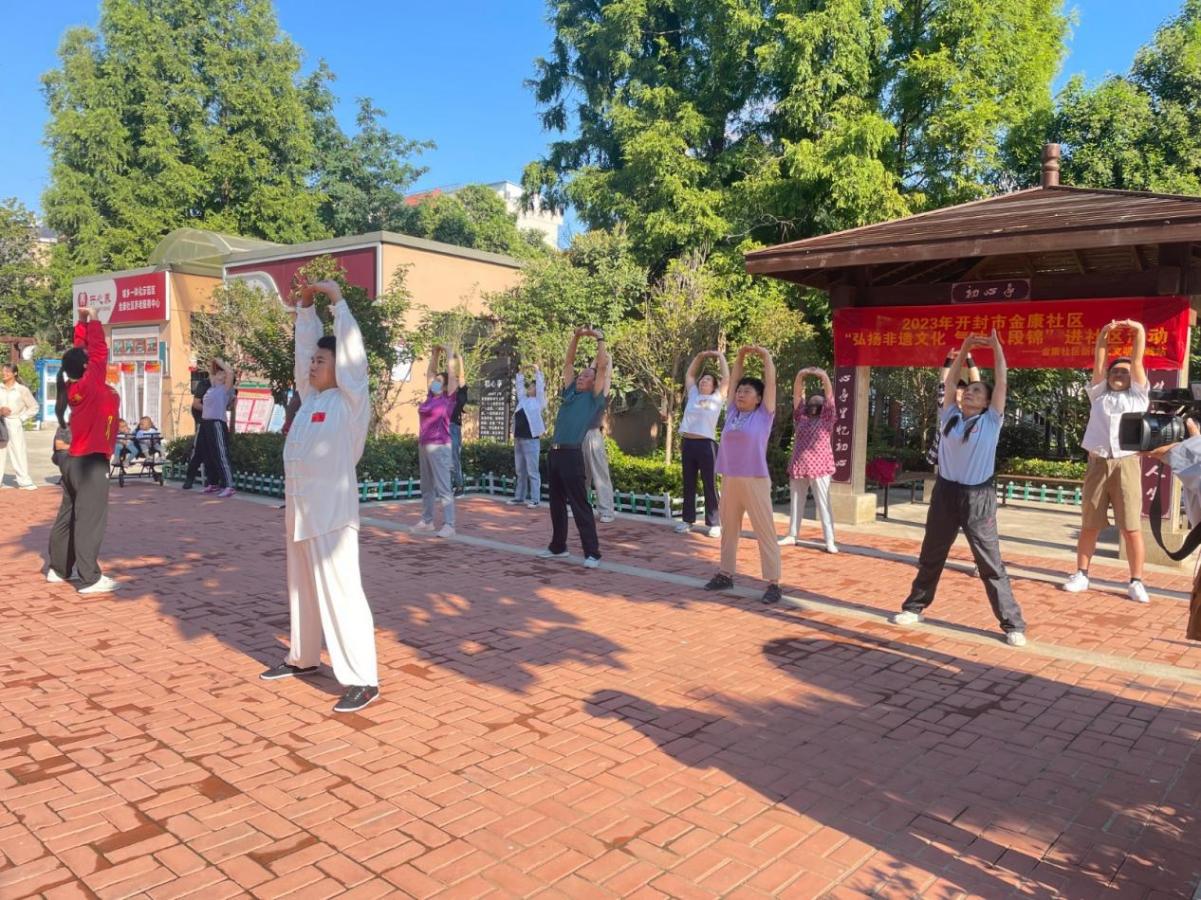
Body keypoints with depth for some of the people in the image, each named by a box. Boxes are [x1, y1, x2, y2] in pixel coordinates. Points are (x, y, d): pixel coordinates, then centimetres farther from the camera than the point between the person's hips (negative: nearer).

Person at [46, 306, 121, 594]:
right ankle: (90, 579, -8)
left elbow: (82, 351, 16)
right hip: (91, 463, -9)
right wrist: (92, 321, -4)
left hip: (75, 460, 9)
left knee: (68, 514, 17)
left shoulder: (75, 387, 8)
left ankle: (58, 568, 28)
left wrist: (82, 324, 14)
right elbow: (99, 351, -15)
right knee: (90, 519, -9)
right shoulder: (91, 384, -15)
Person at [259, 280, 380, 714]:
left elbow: (351, 349, -13)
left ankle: (362, 679, -6)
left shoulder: (351, 399, -7)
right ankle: (303, 657, 35)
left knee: (340, 591, -10)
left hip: (332, 508, -9)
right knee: (302, 587, 19)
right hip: (300, 505, 9)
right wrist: (304, 308, 14)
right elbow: (306, 346, 20)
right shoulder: (311, 396, 13)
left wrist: (337, 299, -7)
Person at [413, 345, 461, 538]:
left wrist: (449, 352, 2)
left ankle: (448, 525, -8)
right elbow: (430, 371, 21)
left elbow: (452, 372, -8)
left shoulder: (448, 398, -5)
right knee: (426, 487, 13)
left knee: (443, 487, -8)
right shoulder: (431, 396, 11)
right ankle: (427, 521, 21)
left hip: (439, 446, -8)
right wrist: (435, 353, 18)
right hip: (423, 445, 8)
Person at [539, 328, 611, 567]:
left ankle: (592, 553, 0)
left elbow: (603, 368, -5)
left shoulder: (594, 397, 2)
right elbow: (568, 362, 20)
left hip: (572, 454, -7)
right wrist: (576, 337, 13)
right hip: (554, 453, 7)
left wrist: (599, 338, -1)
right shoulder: (570, 392, 18)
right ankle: (558, 547, 26)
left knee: (580, 505, -5)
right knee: (557, 503, 14)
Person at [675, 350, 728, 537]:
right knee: (688, 484, 10)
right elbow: (689, 375, 24)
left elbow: (726, 377, 5)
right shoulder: (693, 395, 15)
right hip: (687, 443, 4)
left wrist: (720, 356, 12)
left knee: (710, 485, 0)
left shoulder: (717, 398, 6)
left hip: (706, 444, -4)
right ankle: (688, 520, 18)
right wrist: (699, 357, 21)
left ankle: (714, 524, 3)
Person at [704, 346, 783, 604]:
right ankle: (726, 574, 26)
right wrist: (741, 357, 13)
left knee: (765, 532, -2)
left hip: (755, 481, -6)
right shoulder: (732, 413, 10)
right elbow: (733, 381, 17)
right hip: (729, 480, 6)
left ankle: (773, 583, 0)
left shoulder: (764, 415, -2)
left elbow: (771, 381, -2)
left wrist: (766, 355, 6)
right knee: (728, 530, 14)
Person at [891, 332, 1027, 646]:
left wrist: (996, 345, 2)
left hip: (978, 497, -3)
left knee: (991, 564, -1)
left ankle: (1013, 624, 6)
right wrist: (965, 348, 10)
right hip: (946, 492, 3)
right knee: (930, 557, 14)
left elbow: (1002, 382, -2)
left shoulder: (991, 421, 1)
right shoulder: (950, 417, 8)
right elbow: (950, 381, 11)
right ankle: (914, 607, 27)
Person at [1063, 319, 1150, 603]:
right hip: (1097, 464, 2)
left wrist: (1139, 330, 3)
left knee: (1132, 527, -4)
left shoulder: (1138, 396, 17)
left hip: (1126, 464, -1)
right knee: (1089, 525, 4)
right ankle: (1081, 575, 11)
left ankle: (1136, 582, 2)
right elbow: (1098, 362, 12)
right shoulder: (1099, 395, 20)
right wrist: (1104, 334, 3)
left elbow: (1138, 361, 9)